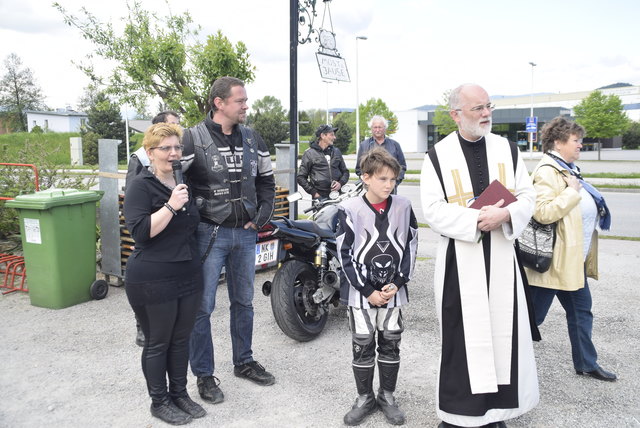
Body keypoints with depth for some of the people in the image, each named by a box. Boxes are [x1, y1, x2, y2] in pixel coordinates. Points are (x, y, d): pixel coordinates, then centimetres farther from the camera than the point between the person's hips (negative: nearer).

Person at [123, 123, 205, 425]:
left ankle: (180, 394, 31)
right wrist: (171, 206, -26)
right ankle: (159, 402, 24)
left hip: (189, 275, 6)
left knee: (181, 339, 15)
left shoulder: (185, 182, 11)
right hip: (152, 280, -6)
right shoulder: (141, 185, -10)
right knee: (158, 343, 7)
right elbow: (140, 231, -21)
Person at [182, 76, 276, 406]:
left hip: (245, 233, 5)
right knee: (202, 307, 2)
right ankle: (204, 375, 19)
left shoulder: (253, 140, 7)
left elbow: (266, 181, 16)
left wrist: (262, 216, 5)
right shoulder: (193, 138, -10)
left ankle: (244, 362, 34)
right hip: (209, 233, -5)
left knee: (244, 301, 17)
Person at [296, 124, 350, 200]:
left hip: (337, 196, 4)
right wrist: (314, 192, -6)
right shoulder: (309, 153, 4)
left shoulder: (336, 151, 17)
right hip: (320, 196, -3)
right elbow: (300, 177, 2)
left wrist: (340, 183, 2)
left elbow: (345, 171, 23)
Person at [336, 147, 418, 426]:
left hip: (393, 290, 2)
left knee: (391, 343, 12)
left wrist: (397, 283, -7)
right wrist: (368, 291, -10)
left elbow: (411, 247, 3)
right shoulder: (350, 209, -9)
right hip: (361, 291, -2)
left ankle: (387, 395, 30)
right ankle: (364, 397, 26)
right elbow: (345, 254, -8)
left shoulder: (403, 206, -1)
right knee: (362, 345, 8)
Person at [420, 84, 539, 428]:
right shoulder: (438, 156, -3)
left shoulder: (508, 150, 7)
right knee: (461, 334, 4)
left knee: (503, 331, 8)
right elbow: (433, 209, -10)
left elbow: (527, 196, 5)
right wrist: (477, 218, -22)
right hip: (458, 258, -3)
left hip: (501, 256, 3)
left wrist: (505, 215, -17)